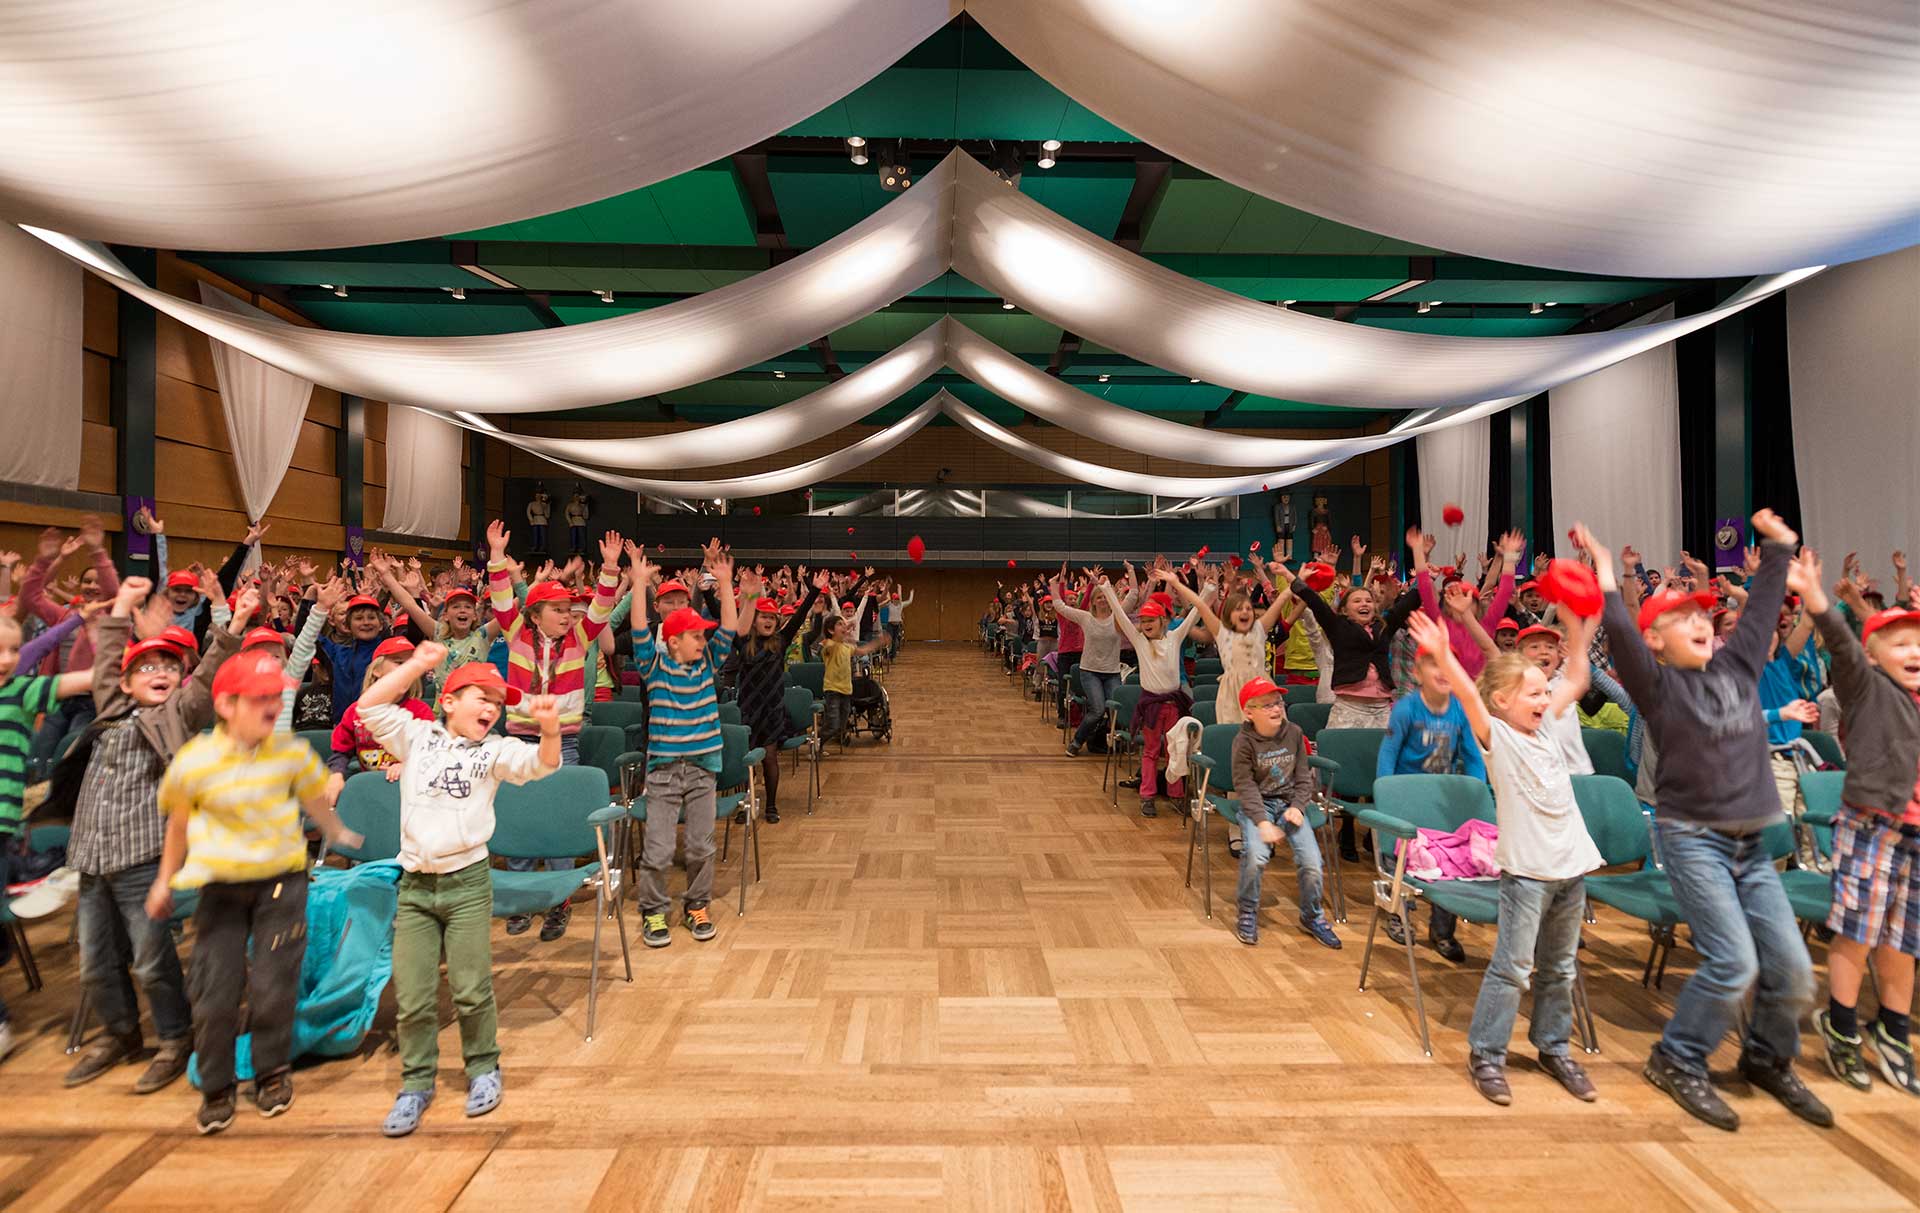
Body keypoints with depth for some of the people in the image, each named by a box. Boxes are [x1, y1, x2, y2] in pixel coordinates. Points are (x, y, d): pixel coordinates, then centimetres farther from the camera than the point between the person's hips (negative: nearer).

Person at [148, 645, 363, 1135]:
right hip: (220, 886, 0)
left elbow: (314, 799, 13)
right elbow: (179, 823, 7)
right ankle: (215, 1088, 26)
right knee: (215, 993, 4)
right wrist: (165, 880, 15)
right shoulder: (192, 763, -10)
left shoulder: (293, 752, -6)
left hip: (281, 881, 0)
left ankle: (272, 1072, 25)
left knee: (273, 987, 1)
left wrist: (337, 833, 27)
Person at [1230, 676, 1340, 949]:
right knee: (1255, 855, -28)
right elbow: (1245, 786, -12)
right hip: (1257, 804, -3)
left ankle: (1311, 917, 16)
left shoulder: (1294, 733, 0)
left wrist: (1297, 807, -9)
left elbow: (1303, 777, 7)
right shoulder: (1244, 741, -11)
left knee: (1312, 862, -13)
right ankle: (1248, 914, -2)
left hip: (1289, 802, 3)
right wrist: (1263, 822, -22)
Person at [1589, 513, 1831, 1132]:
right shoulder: (1657, 683, -10)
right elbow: (1620, 638, -27)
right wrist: (1606, 581, -35)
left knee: (1791, 966, 6)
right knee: (1734, 963, -10)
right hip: (1691, 838, -6)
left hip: (1752, 843, 6)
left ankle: (1769, 1061, 33)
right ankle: (1675, 1061, 11)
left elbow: (1763, 607, 16)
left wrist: (1778, 545, 21)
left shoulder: (1737, 663, 7)